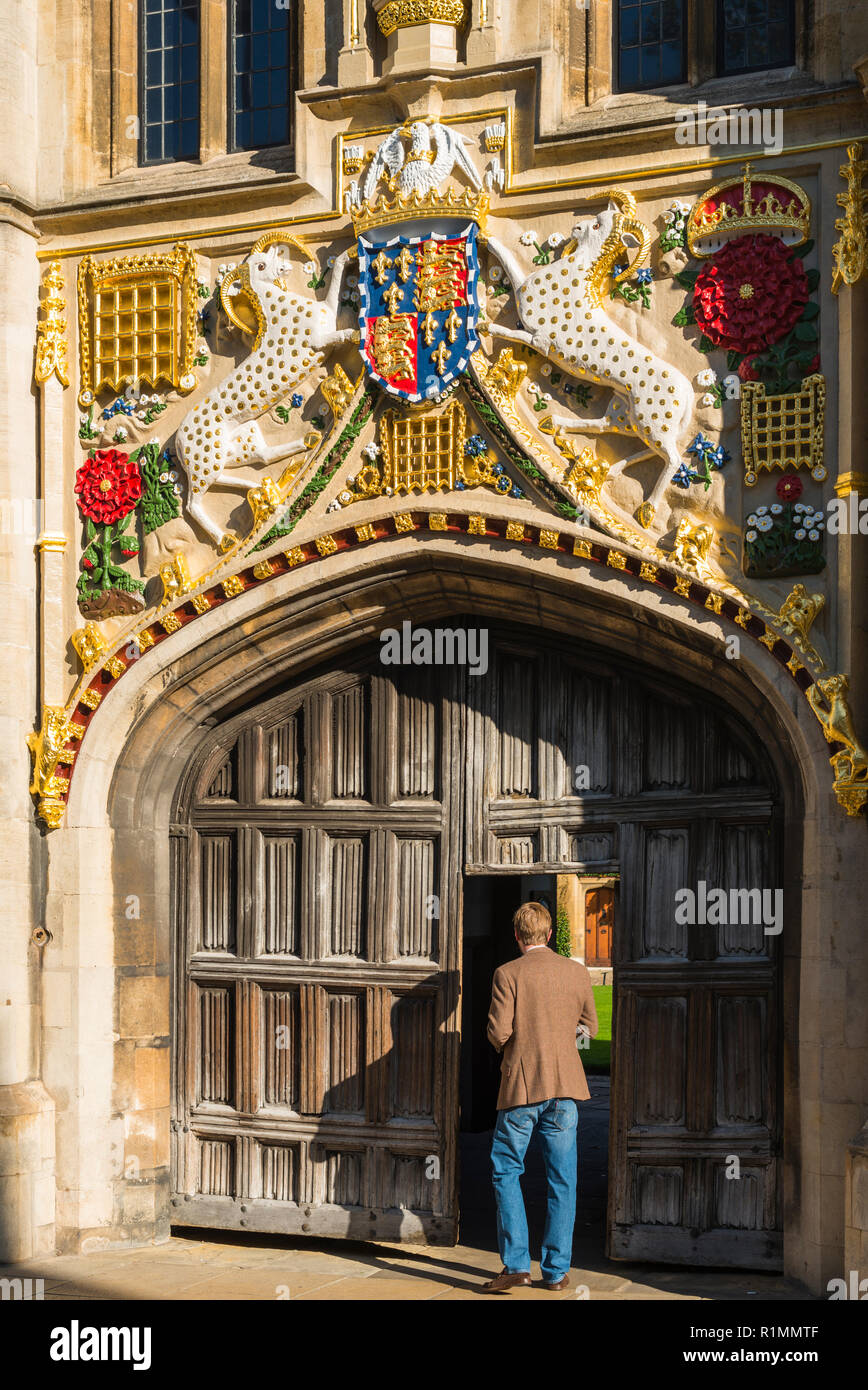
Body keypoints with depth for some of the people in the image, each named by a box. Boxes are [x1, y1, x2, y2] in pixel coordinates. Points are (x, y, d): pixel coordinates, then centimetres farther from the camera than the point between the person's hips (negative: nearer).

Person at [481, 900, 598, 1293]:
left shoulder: (508, 974, -7)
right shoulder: (577, 972, 4)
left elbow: (498, 1031, -11)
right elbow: (590, 1026, 14)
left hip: (521, 1084, -3)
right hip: (565, 1085, 3)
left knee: (506, 1172, 7)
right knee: (561, 1179, 8)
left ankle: (516, 1263, -1)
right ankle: (556, 1270, 10)